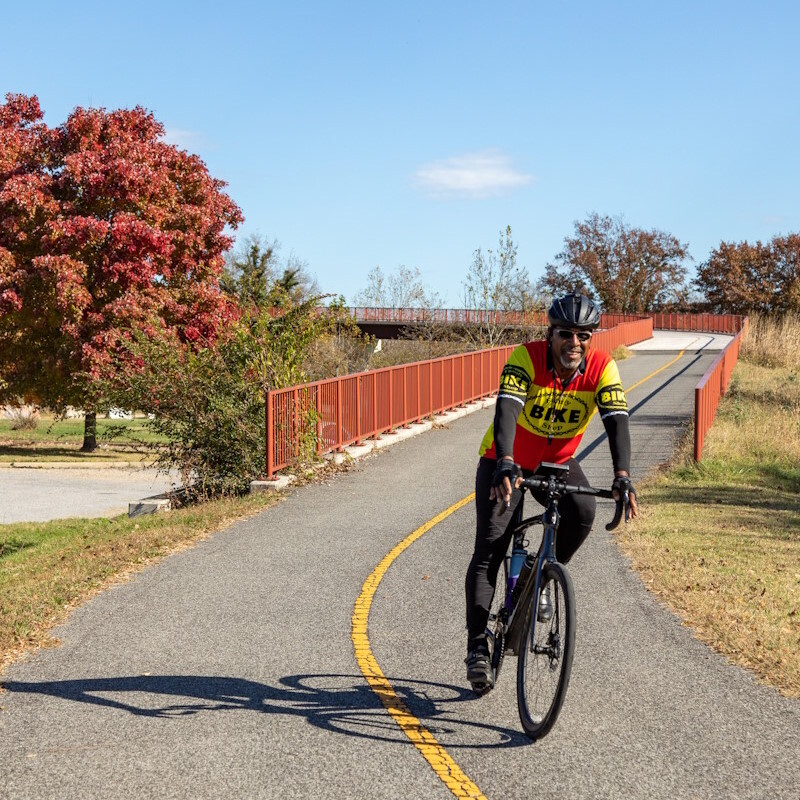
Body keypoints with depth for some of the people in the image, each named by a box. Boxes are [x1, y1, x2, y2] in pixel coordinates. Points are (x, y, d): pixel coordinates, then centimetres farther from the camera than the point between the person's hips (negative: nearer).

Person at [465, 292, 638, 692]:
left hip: (557, 462, 3)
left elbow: (616, 421, -30)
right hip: (505, 462, -2)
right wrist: (505, 464, -56)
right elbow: (506, 411, -40)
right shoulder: (526, 358, -27)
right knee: (489, 549, -13)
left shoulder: (602, 368, -19)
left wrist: (622, 475, -46)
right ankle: (477, 648, -7)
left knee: (583, 511, -26)